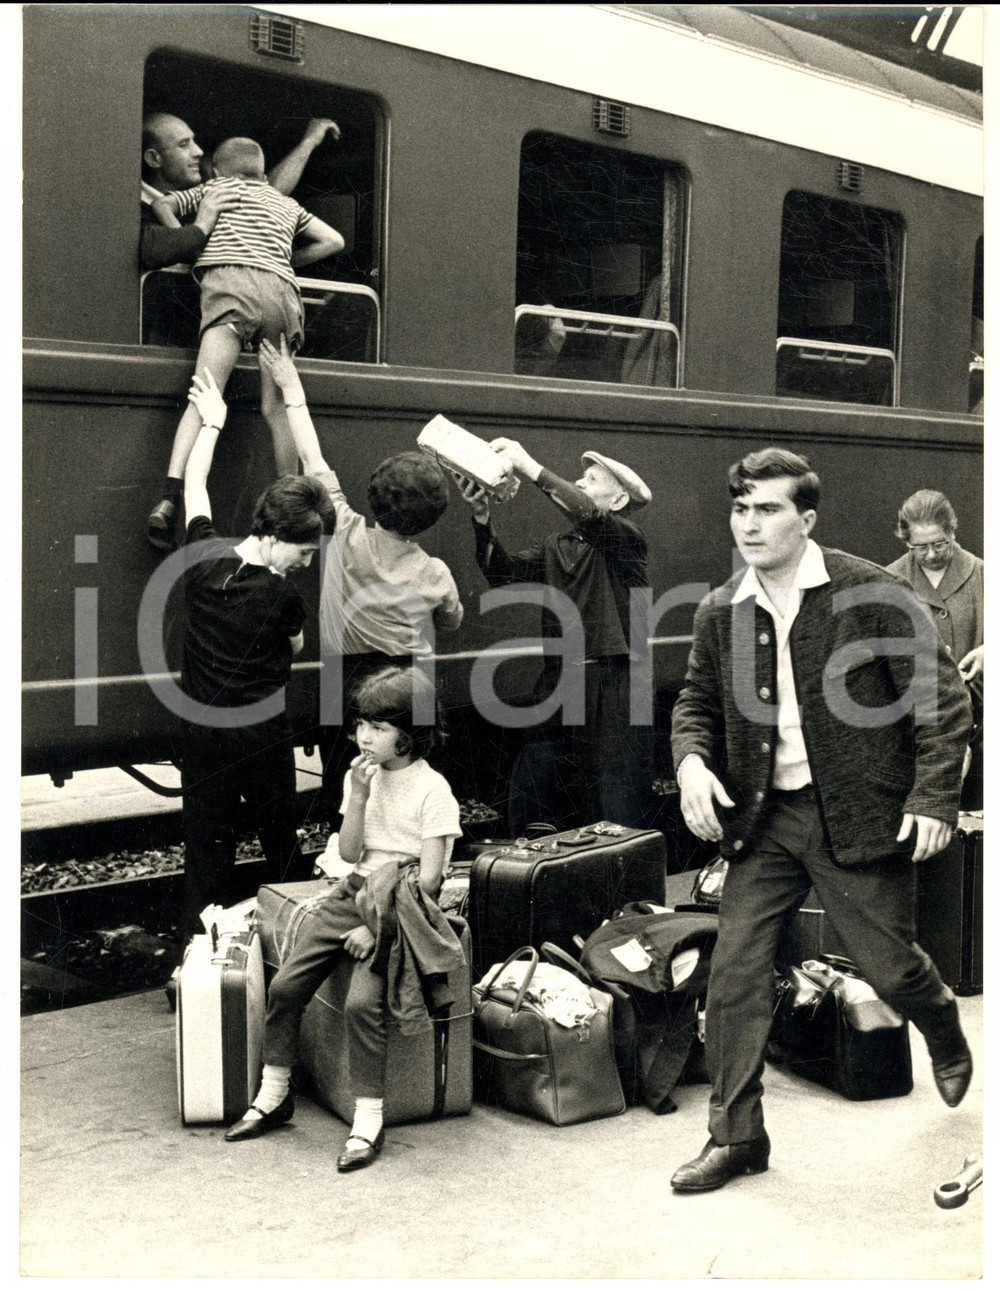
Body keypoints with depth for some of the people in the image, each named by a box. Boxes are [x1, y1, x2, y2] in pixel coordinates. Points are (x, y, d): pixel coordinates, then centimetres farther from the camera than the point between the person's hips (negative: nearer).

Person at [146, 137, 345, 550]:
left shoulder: (215, 188, 28)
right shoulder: (287, 203, 33)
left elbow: (162, 205, 29)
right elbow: (333, 241, 30)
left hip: (229, 282, -3)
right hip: (281, 288, 3)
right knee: (278, 408, 7)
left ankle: (170, 498, -32)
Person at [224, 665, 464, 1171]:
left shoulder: (432, 789, -11)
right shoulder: (360, 776, 8)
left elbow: (428, 878, -14)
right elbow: (349, 853, 3)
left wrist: (378, 926, -18)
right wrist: (359, 797, -10)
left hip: (403, 904, -6)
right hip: (356, 892, 6)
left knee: (361, 1003, -24)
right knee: (285, 985, -5)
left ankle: (368, 1122, -11)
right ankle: (273, 1097, 12)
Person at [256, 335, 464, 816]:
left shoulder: (348, 537, -9)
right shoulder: (435, 575, -6)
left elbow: (313, 461, 1)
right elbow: (451, 623, 16)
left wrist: (291, 388, 11)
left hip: (347, 687, -1)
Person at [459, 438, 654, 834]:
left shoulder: (626, 539, -1)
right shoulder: (555, 547, 16)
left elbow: (586, 514, -21)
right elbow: (504, 572, 2)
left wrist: (528, 466, -17)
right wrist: (482, 518, -11)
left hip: (613, 693, -5)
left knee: (618, 819, -3)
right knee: (526, 802, 3)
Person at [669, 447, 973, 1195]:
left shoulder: (872, 594, -10)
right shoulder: (720, 613, 3)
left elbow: (942, 697, -7)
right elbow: (698, 702, 16)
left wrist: (933, 797, -13)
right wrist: (692, 761, -5)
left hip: (859, 815, -3)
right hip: (763, 819, 4)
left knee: (888, 964, 9)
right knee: (735, 971, 0)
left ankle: (946, 1035, 46)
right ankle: (736, 1136, 15)